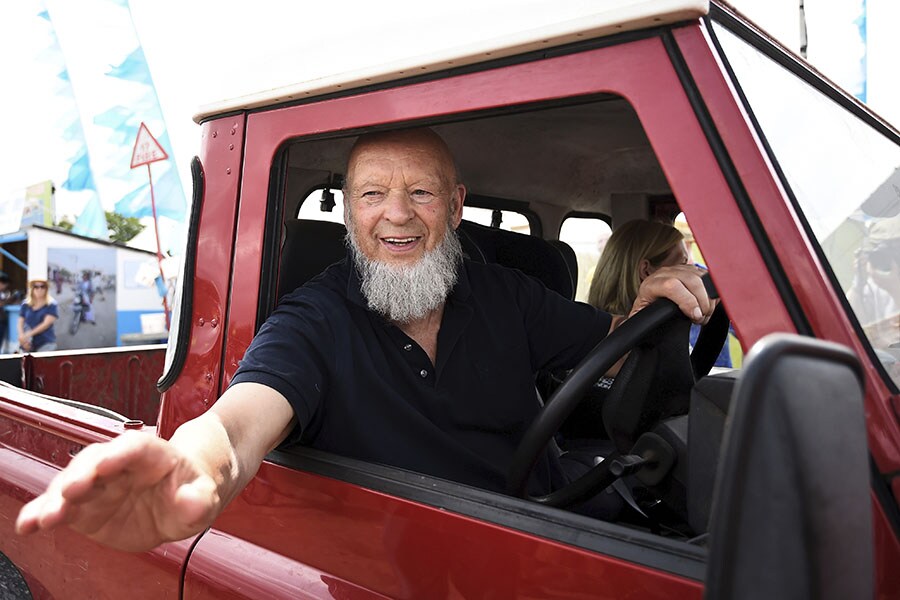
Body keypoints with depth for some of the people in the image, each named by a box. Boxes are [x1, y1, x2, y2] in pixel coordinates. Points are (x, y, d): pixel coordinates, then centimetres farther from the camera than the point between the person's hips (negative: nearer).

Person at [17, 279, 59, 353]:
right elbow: (20, 323, 9)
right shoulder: (26, 304, 10)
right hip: (28, 344, 4)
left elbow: (46, 324, -10)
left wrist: (29, 334, -15)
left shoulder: (51, 305, -2)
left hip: (45, 344, -4)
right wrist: (22, 336, -10)